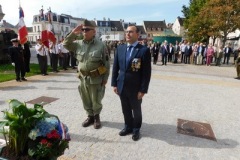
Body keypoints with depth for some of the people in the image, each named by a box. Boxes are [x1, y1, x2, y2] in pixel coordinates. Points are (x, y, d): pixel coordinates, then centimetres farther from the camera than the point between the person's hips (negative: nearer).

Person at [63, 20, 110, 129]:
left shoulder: (101, 45, -9)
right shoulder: (79, 44, 3)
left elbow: (106, 64, -7)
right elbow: (65, 44, 10)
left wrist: (105, 78, -8)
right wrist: (73, 33, -4)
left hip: (96, 79, -4)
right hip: (83, 78, 4)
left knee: (96, 101, 11)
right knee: (86, 101, 17)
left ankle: (96, 117, 35)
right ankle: (90, 116, 37)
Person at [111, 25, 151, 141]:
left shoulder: (144, 50, -10)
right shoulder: (120, 48, 4)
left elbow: (147, 72, -11)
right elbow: (115, 67, 7)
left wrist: (143, 89, -13)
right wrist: (114, 84, 4)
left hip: (135, 88, -4)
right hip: (121, 86, 4)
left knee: (136, 110, 16)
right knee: (125, 109, 18)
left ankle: (136, 129, 37)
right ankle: (128, 127, 40)